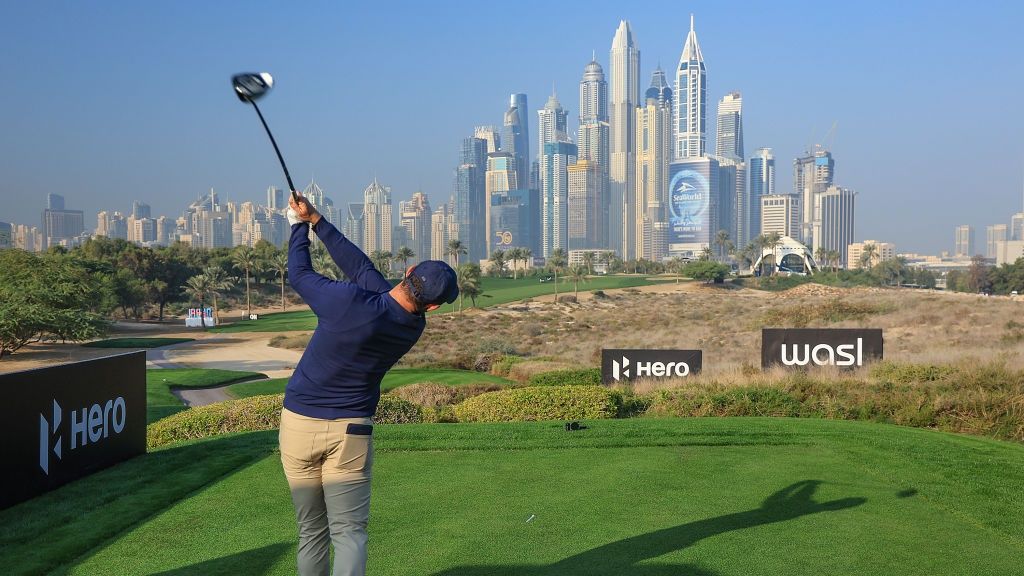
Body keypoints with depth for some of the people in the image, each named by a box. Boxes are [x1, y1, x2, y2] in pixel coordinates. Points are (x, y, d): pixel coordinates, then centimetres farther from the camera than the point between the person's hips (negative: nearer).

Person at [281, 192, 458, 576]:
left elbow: (299, 274, -1)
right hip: (350, 433, 1)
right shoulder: (414, 328, -5)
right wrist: (317, 221, 6)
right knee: (349, 533, 1)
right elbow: (360, 264, 1)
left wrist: (300, 225, 14)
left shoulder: (349, 301, -20)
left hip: (299, 425, -1)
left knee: (311, 532, 12)